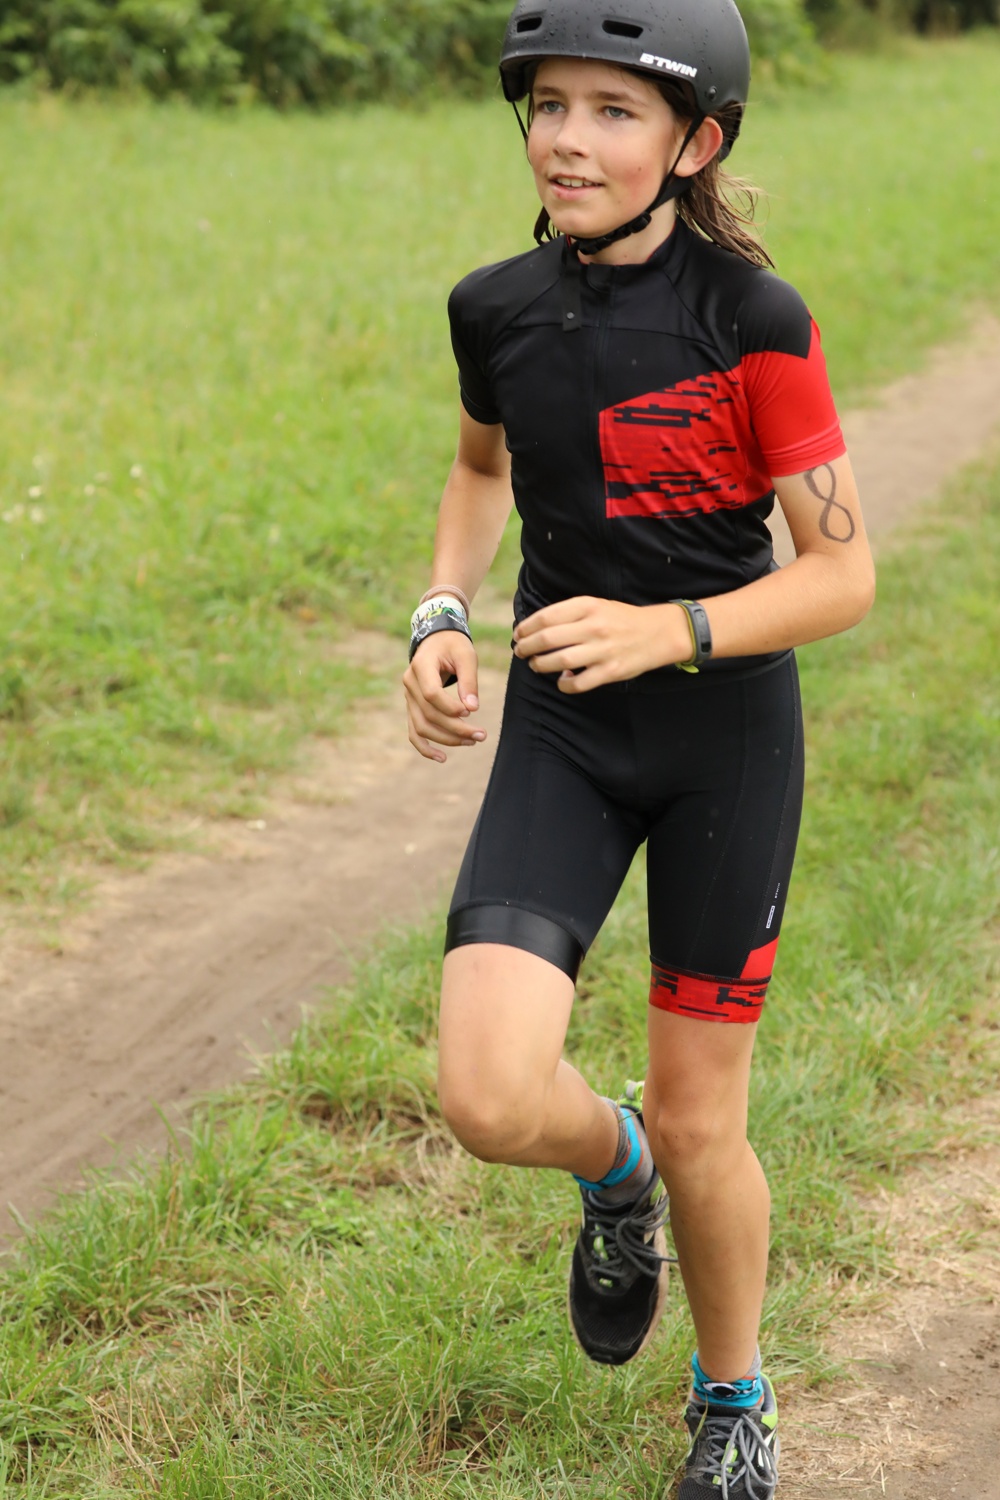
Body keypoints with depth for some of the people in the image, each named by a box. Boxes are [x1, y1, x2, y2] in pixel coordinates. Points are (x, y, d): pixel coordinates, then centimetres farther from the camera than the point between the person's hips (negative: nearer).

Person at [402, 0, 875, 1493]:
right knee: (492, 1100, -16)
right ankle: (617, 1169, 22)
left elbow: (843, 572, -10)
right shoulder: (497, 307, -2)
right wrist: (444, 617, 3)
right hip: (561, 736, 3)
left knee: (697, 1125, 5)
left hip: (728, 735, -3)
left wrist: (668, 629, -25)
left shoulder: (753, 317, -13)